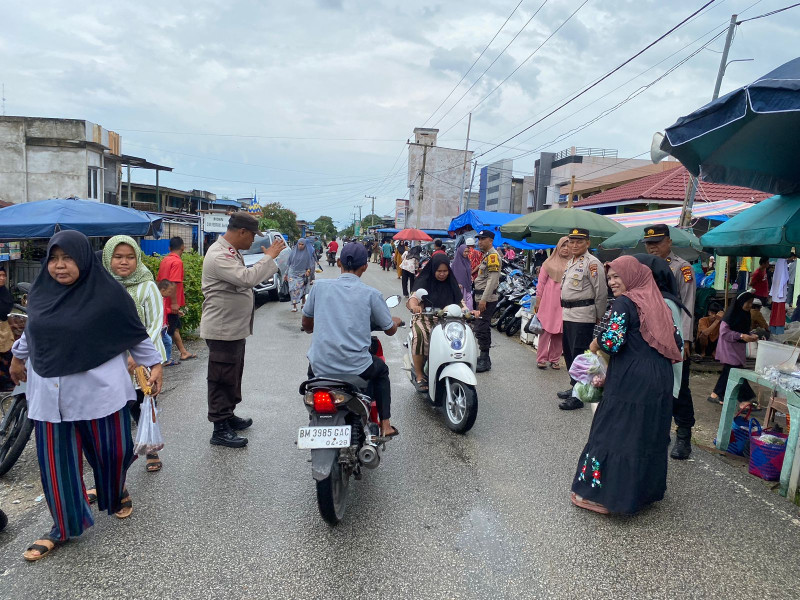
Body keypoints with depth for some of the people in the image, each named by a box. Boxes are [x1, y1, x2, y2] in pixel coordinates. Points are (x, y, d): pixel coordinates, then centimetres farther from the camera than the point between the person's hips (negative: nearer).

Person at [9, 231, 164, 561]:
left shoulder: (108, 293, -11)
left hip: (99, 389, -3)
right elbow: (31, 331, 20)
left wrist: (154, 364, -4)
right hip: (50, 392, 4)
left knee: (112, 450, 9)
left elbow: (136, 334, -2)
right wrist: (18, 356, 31)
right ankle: (63, 526, 23)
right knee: (57, 460, 7)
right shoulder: (41, 291, 2)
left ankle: (117, 492, 40)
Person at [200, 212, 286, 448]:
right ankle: (220, 429, 7)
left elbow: (246, 280, 20)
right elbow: (247, 278, -31)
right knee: (222, 379, -2)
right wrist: (269, 257, -20)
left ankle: (228, 416, 35)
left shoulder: (232, 252, 14)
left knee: (233, 376, 21)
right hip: (222, 329, -11)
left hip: (236, 329, 11)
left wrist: (271, 258, 12)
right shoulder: (218, 255, -20)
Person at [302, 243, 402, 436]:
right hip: (356, 367, -2)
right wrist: (396, 321, 30)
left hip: (321, 367, 2)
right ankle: (386, 424, 27)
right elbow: (390, 330, 5)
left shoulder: (320, 286, 0)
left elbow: (306, 324, 13)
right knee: (381, 370, 31)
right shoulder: (371, 294, -5)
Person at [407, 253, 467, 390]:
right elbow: (414, 297, -13)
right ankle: (420, 377, -24)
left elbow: (460, 302, 12)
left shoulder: (452, 283, 14)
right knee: (419, 336, -35)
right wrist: (414, 306, -38)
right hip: (425, 318, -3)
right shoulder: (424, 281, 2)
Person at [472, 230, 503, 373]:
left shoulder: (493, 256, -13)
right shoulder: (485, 255, 19)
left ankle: (484, 360, -6)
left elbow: (492, 279, -21)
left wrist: (484, 299, -25)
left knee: (481, 329, -12)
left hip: (487, 299, -11)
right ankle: (484, 357, 22)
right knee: (482, 328, 14)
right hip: (482, 298, 11)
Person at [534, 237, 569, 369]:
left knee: (560, 331, 6)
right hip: (549, 302, -1)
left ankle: (554, 359, 17)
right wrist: (538, 302, 3)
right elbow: (541, 283, 6)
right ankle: (541, 359, 7)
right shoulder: (549, 263, 5)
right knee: (546, 329, -1)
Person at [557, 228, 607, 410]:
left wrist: (598, 317, -5)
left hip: (583, 315, -9)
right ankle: (575, 387, 31)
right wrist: (566, 309, 19)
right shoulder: (570, 262, 15)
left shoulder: (592, 263, -12)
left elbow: (601, 292, -12)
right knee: (568, 352, 16)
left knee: (579, 354, -6)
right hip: (568, 313, 9)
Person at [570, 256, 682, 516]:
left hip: (630, 381, -7)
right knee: (650, 434, 17)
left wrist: (595, 344, -2)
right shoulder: (656, 302, 11)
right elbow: (676, 340, 14)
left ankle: (600, 493, 9)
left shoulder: (624, 302, -10)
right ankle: (647, 489, 30)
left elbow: (612, 340, -21)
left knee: (614, 432, 1)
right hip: (660, 380, 8)